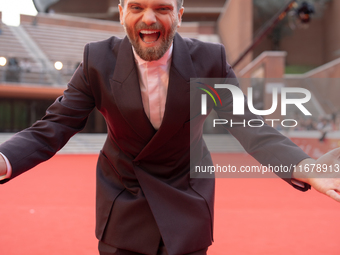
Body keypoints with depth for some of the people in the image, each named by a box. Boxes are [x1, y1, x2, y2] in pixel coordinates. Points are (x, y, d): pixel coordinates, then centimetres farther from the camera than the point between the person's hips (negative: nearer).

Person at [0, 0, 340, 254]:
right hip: (123, 211, 0)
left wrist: (305, 167, -39)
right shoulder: (98, 60, -14)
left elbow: (246, 125, -21)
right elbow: (52, 128, -14)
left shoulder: (210, 60, -14)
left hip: (188, 209, 0)